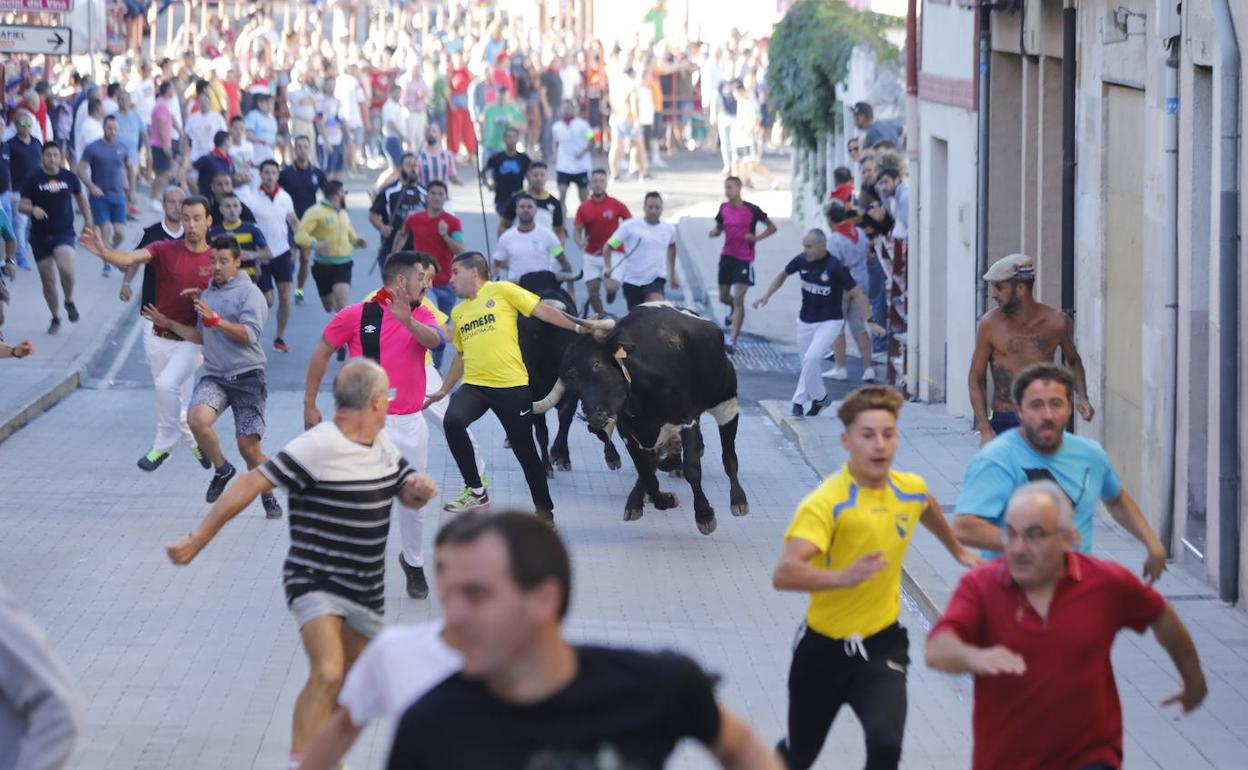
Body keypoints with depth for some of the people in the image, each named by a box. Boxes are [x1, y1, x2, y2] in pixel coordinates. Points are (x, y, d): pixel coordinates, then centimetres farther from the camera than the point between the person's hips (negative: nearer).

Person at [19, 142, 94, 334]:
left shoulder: (69, 177, 1)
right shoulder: (33, 179, -5)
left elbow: (81, 198, 16)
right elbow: (22, 206, -6)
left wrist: (88, 222, 11)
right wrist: (33, 210, -28)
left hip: (64, 233, 0)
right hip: (40, 236, 1)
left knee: (66, 268, -25)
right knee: (48, 280, 5)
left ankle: (69, 302, 3)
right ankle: (55, 318, 24)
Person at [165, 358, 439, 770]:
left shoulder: (382, 444, 7)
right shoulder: (319, 446, -19)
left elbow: (407, 494, 21)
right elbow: (252, 483, -20)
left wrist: (419, 488, -6)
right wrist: (199, 539, -22)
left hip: (366, 590, 8)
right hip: (316, 582, -8)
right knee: (327, 674, -24)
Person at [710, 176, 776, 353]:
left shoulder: (751, 210, -10)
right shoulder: (723, 208, 3)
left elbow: (772, 227, -1)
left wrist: (756, 238, -16)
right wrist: (715, 232, -7)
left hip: (744, 259, -5)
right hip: (727, 256, 5)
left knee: (738, 299, -11)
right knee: (724, 297, 14)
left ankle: (732, 340, -12)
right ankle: (734, 311, 51)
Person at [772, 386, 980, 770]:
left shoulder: (912, 489, -5)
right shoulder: (826, 503, -23)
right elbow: (784, 573, -38)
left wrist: (959, 551, 42)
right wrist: (843, 577, -55)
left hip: (882, 645, 2)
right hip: (824, 648, -2)